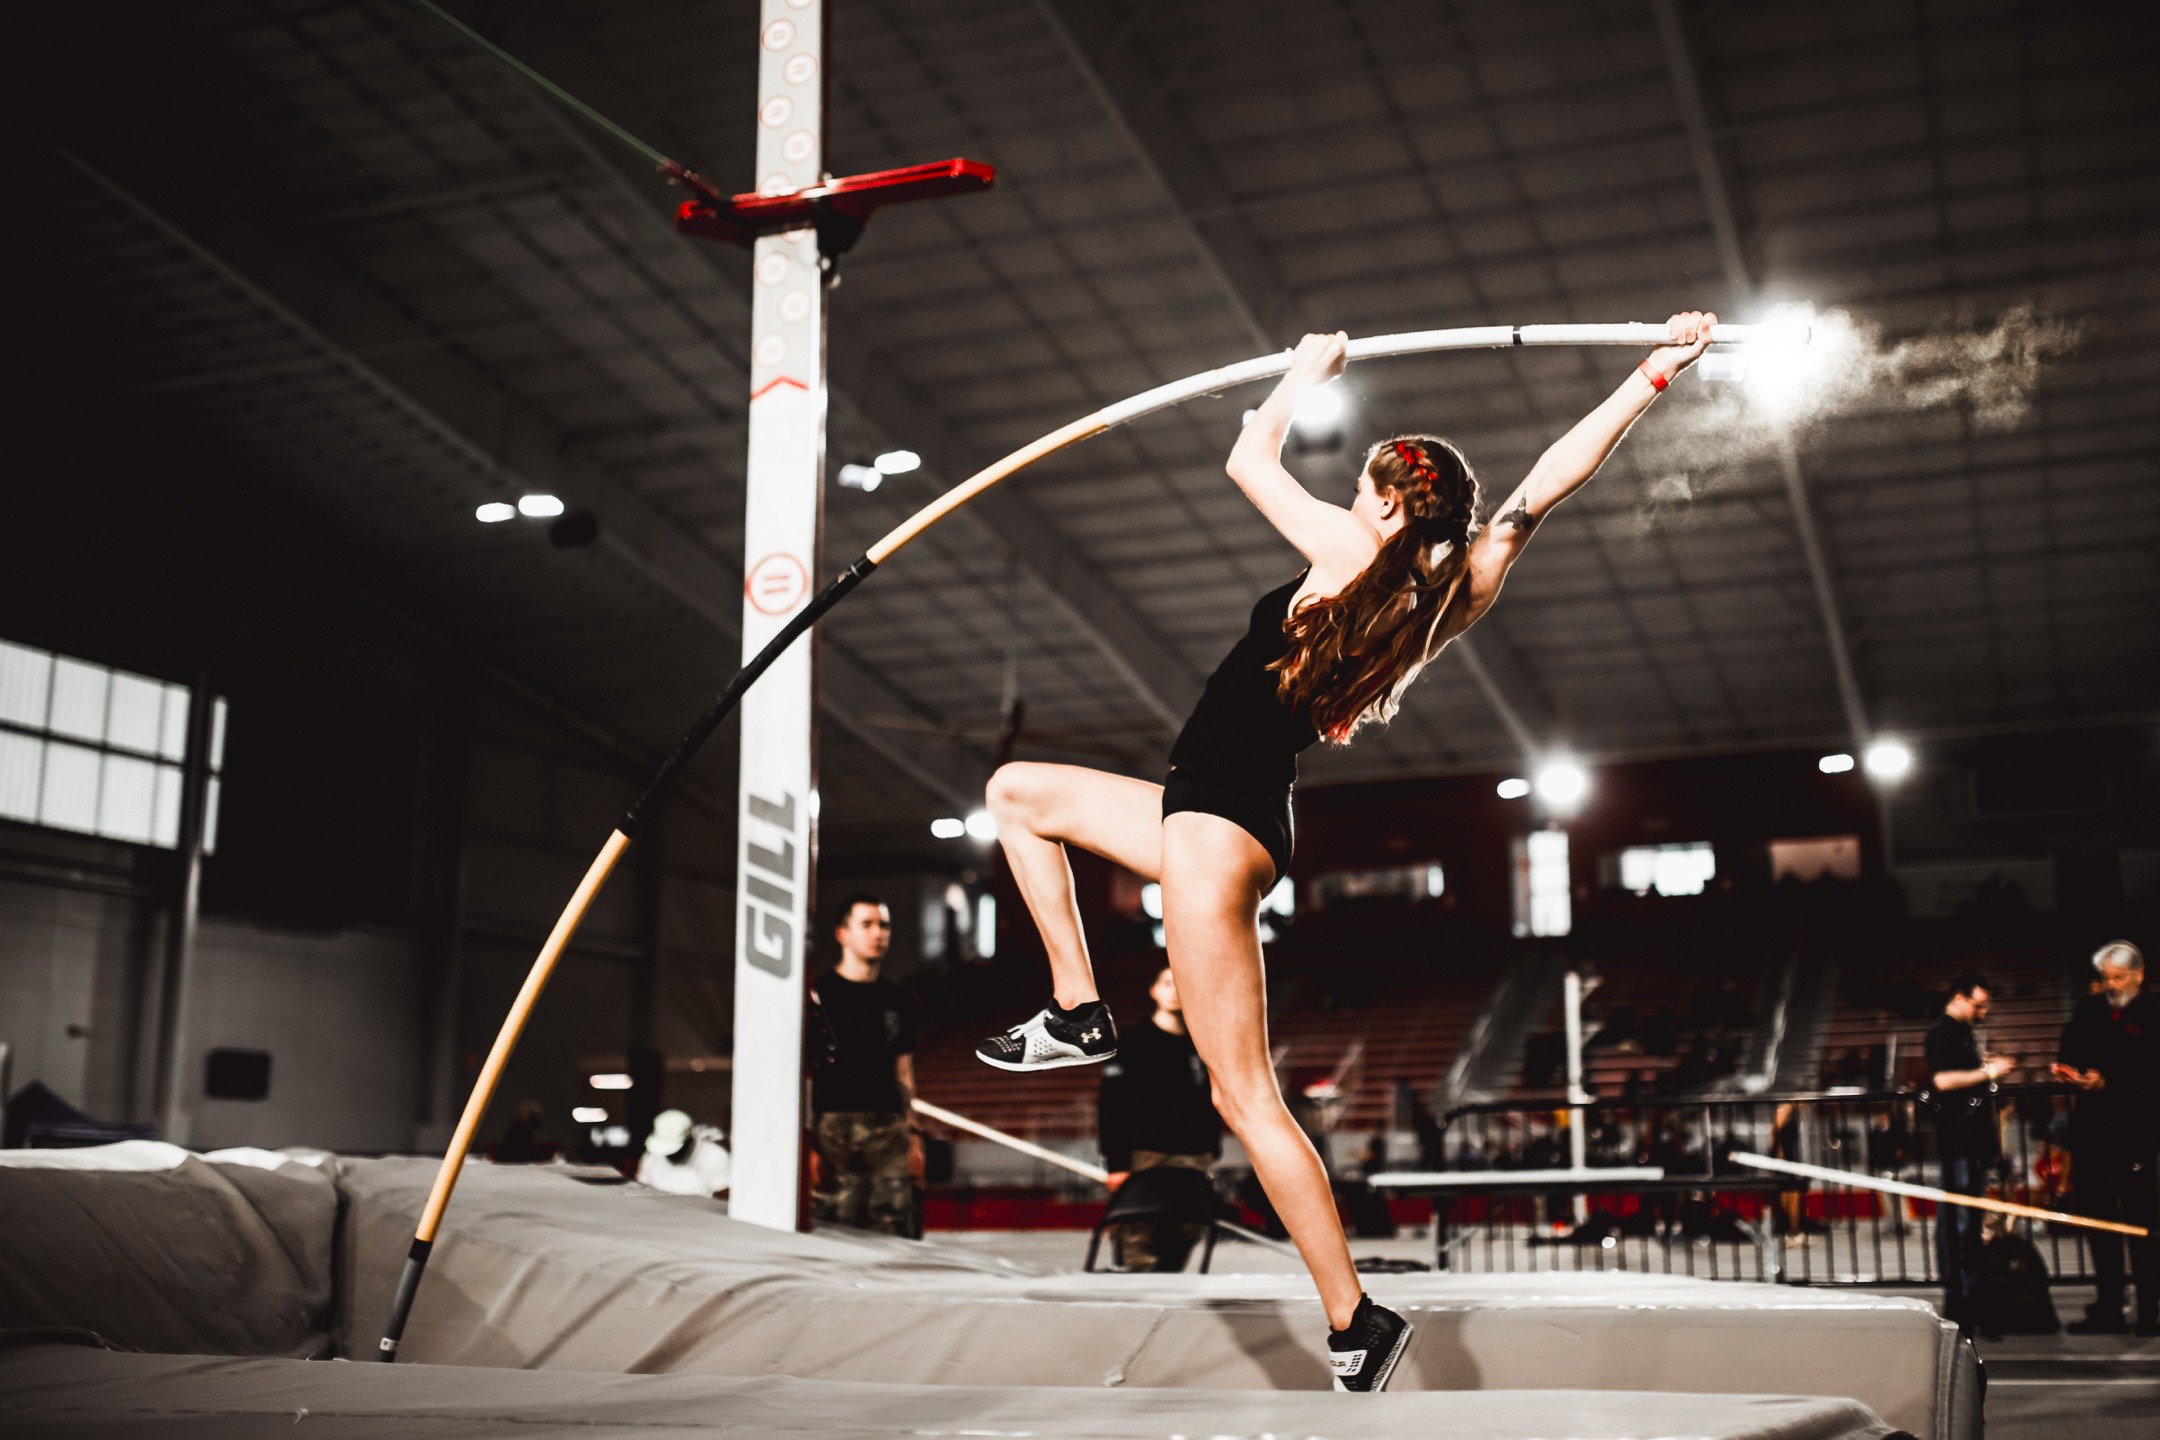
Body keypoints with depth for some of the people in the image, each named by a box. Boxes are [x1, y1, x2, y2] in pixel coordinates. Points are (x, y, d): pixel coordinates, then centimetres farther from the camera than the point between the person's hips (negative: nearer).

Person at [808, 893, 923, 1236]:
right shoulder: (819, 994, 1)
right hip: (833, 1126, -4)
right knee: (835, 1230, -8)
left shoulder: (896, 999, 17)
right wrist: (806, 1143, -8)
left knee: (896, 1227, -6)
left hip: (888, 1128, 4)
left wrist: (914, 1134, 15)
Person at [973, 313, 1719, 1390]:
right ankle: (1078, 1013, 18)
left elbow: (1249, 457, 1)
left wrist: (1309, 370, 18)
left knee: (1246, 1098, -6)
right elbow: (1540, 490, 9)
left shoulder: (1351, 551, -12)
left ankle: (1355, 1322, -1)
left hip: (1217, 828, -9)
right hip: (1224, 815, 9)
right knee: (1017, 791, 22)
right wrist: (1655, 373, 9)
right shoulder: (1449, 601, 5)